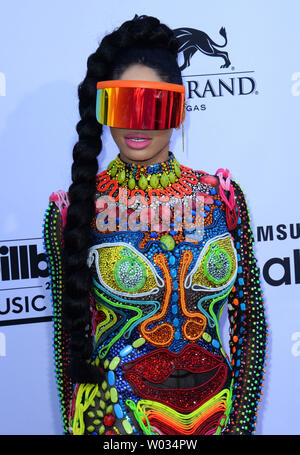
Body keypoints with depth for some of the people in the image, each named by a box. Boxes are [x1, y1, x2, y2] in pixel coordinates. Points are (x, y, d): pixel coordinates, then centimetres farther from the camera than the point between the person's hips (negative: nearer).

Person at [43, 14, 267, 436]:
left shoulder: (222, 197, -5)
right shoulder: (75, 209, -10)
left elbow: (250, 320, 0)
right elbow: (70, 334, -3)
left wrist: (241, 423, -3)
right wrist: (75, 426, -1)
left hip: (217, 416, 2)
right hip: (114, 418, -2)